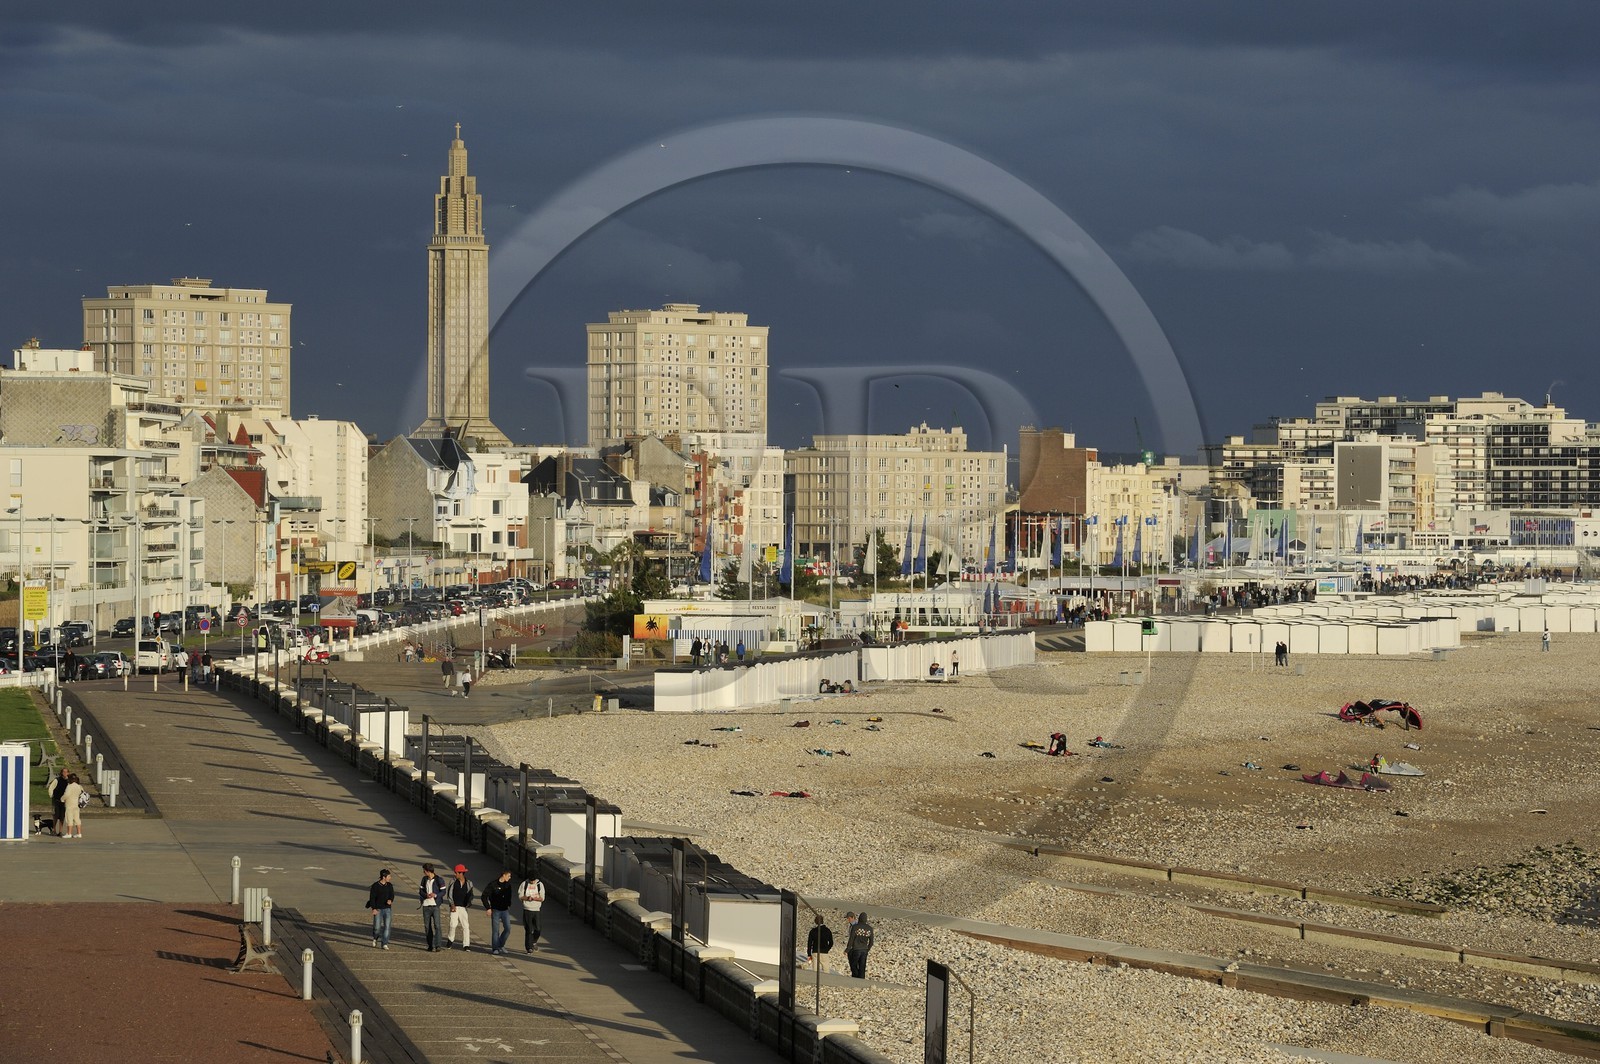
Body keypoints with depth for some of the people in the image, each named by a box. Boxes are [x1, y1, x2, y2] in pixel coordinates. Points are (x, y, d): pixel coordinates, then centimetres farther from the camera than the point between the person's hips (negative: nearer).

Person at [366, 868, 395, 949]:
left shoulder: (389, 886, 7)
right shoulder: (375, 886, -7)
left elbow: (392, 895, 9)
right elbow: (372, 898, -7)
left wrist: (390, 900, -15)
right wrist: (373, 908, -14)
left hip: (387, 909, 3)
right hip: (378, 909, -3)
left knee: (387, 926, -4)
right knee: (377, 927, -2)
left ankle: (384, 944, 1)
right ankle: (375, 938, 30)